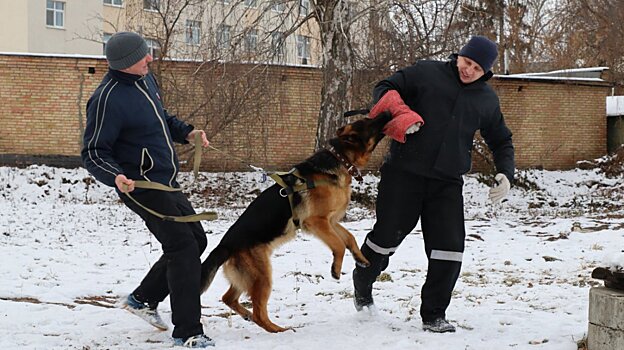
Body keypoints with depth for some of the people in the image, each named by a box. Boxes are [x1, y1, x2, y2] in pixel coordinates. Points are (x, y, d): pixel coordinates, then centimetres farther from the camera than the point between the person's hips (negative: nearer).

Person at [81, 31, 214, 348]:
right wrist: (115, 177, -36)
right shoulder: (108, 99, -22)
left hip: (166, 183, 10)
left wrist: (185, 132, 8)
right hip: (143, 188, -10)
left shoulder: (145, 79, 6)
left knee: (196, 240, 16)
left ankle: (143, 298, 30)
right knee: (182, 246, -14)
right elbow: (93, 153, -18)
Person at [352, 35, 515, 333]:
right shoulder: (426, 73, -1)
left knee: (449, 248, -5)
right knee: (387, 236, 5)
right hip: (403, 174, -3)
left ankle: (433, 316, 7)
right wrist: (401, 113, -19)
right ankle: (362, 287, 34)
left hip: (447, 184, 3)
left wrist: (505, 174, 5)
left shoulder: (487, 99, 12)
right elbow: (384, 89, 1)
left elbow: (501, 141, 22)